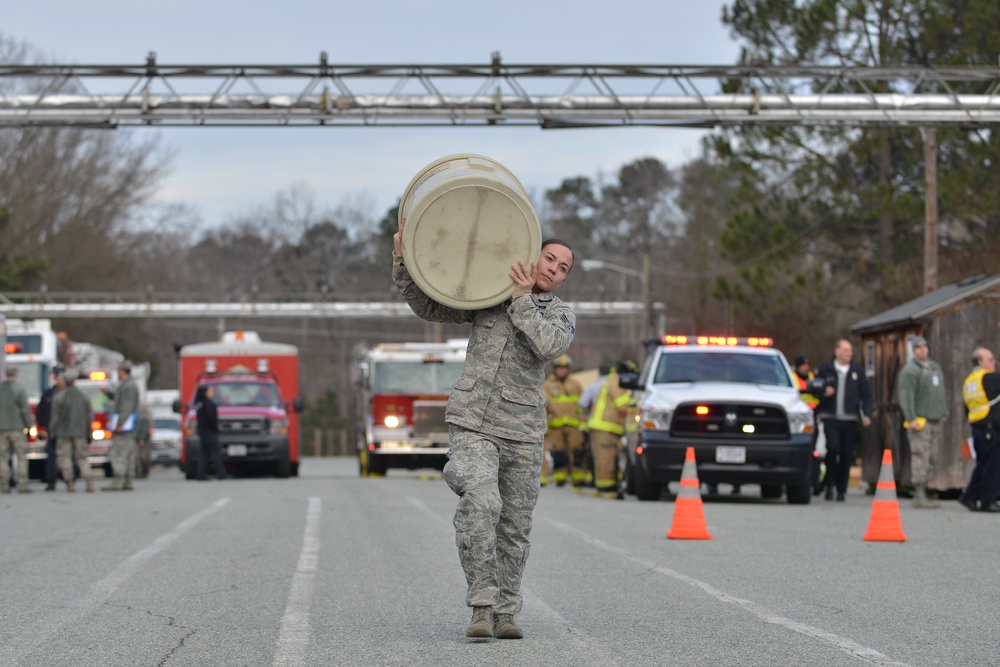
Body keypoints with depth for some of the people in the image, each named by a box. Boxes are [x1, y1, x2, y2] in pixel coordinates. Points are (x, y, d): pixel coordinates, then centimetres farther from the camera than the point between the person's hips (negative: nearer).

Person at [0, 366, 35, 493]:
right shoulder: (19, 389, -6)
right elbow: (25, 409, -9)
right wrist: (29, 424, 0)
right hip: (17, 426, -4)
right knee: (22, 456, -1)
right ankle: (22, 485, -9)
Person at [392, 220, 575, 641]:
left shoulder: (561, 316, 7)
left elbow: (549, 346, -14)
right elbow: (429, 306, 9)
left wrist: (523, 300, -14)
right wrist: (404, 262, -3)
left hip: (523, 435, 2)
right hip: (473, 427, -2)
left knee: (514, 528, 7)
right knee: (480, 503, -24)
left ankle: (505, 613, 21)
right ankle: (482, 606, -21)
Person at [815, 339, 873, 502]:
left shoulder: (858, 371, 11)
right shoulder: (824, 369, 6)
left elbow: (866, 395, 13)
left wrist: (867, 415, 0)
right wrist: (823, 392, -12)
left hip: (850, 420, 2)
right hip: (830, 418, -2)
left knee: (846, 455, 1)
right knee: (833, 448, -17)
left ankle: (841, 489, 10)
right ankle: (830, 484, -4)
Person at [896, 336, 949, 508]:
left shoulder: (936, 367, 19)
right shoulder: (910, 371, -8)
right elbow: (906, 396, -16)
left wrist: (944, 415, 21)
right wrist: (912, 418, -22)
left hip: (935, 421, 8)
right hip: (920, 421, -8)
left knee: (932, 458, 8)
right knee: (920, 457, -12)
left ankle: (922, 492, 13)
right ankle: (919, 495, -14)